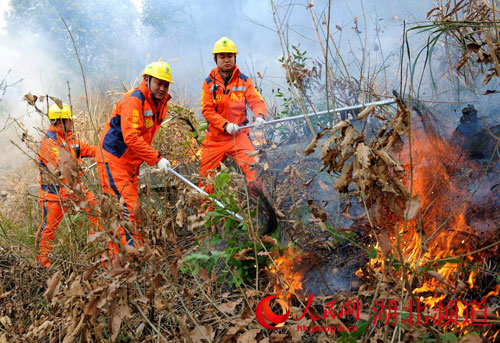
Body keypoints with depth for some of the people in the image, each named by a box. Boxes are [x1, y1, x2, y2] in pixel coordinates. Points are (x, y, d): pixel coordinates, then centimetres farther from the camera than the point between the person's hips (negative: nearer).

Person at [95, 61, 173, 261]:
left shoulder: (160, 102, 10)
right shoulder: (133, 100, -18)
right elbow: (130, 137, -27)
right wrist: (156, 159, -28)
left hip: (131, 164, 9)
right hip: (113, 161, -9)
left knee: (131, 209, 9)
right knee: (127, 208, -14)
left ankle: (115, 256, 17)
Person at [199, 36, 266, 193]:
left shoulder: (244, 81, 1)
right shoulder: (209, 82, 1)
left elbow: (256, 101, -7)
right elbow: (207, 110, -6)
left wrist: (259, 116, -30)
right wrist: (225, 125, -20)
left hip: (239, 136, -1)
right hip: (214, 138, 1)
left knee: (254, 169, -21)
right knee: (205, 178, 7)